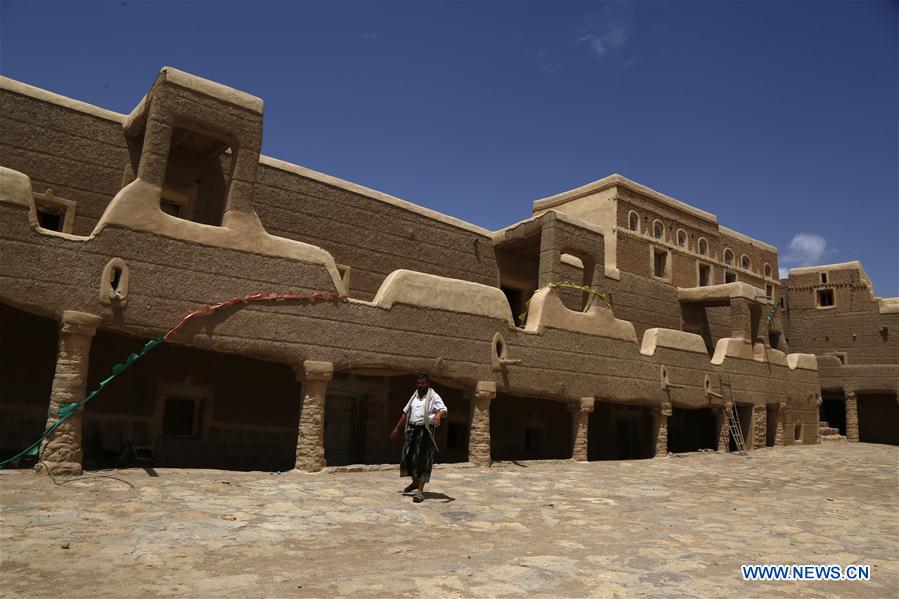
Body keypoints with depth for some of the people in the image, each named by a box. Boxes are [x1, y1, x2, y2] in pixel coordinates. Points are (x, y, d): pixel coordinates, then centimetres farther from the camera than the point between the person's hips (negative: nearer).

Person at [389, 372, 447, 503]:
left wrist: (438, 415, -44)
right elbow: (406, 413, 20)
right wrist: (397, 429, 21)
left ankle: (420, 490, 1)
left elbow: (444, 410, -21)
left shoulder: (433, 397, -7)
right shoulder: (414, 396, 13)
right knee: (408, 457, 12)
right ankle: (415, 482, 34)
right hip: (412, 430, 7)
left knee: (422, 460, -5)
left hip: (425, 431, -7)